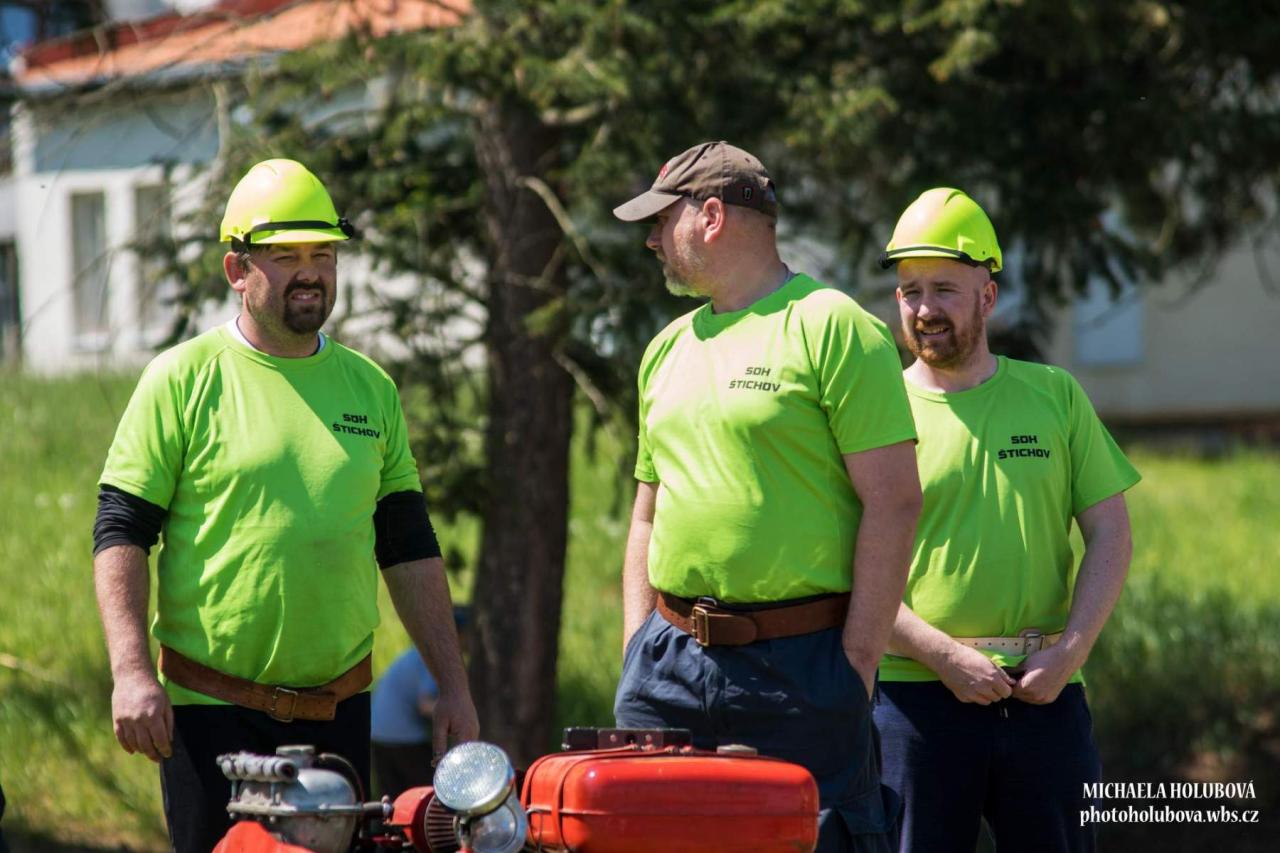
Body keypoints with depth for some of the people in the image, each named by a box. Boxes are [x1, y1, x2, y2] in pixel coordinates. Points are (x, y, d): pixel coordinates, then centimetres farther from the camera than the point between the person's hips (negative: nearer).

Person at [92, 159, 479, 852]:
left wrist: (452, 684, 10)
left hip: (338, 713, 4)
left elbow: (409, 549, 15)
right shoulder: (181, 380, -2)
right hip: (209, 715, -4)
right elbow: (119, 535, -5)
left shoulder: (370, 389, 12)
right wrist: (131, 671, -16)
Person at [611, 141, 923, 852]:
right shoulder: (668, 349, 17)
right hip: (671, 660, 6)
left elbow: (894, 501, -10)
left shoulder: (833, 328, -5)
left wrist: (856, 665, -14)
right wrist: (638, 656, 13)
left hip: (799, 662, -6)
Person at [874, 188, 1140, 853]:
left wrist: (1070, 650, -5)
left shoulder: (1054, 397, 11)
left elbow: (1110, 535, 9)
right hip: (915, 694, -2)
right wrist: (945, 656, -13)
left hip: (1044, 695, 2)